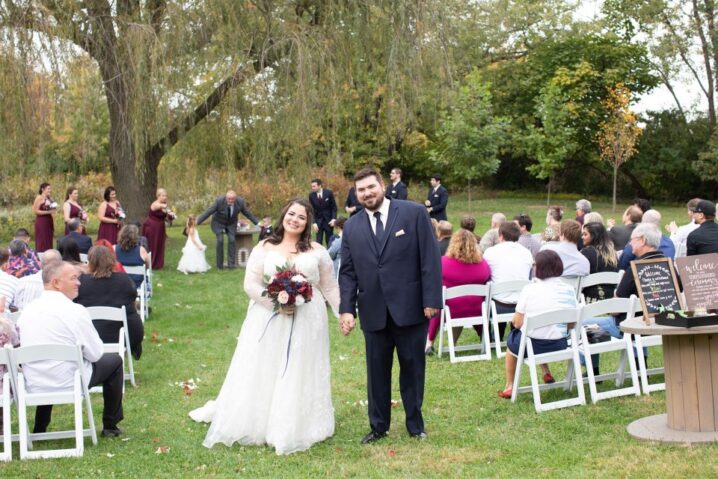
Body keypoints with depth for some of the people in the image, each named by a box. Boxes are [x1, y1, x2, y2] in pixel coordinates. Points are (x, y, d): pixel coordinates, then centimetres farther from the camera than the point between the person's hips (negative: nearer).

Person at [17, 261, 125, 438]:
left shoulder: (28, 309, 1)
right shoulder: (75, 311, -16)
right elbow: (95, 354, -12)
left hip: (33, 385, 6)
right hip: (68, 383, -6)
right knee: (114, 360, 15)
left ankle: (39, 428, 38)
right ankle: (110, 426, 22)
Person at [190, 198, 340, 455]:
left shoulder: (317, 251, 5)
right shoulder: (264, 248, 2)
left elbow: (330, 287, 8)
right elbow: (250, 284, -3)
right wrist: (275, 302, -15)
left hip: (306, 322, 1)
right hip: (269, 319, -1)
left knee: (300, 375, 6)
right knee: (262, 374, 4)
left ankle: (295, 429, 18)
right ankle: (256, 423, 17)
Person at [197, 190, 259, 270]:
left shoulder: (240, 202, -22)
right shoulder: (219, 201, -29)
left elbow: (247, 213, -5)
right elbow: (208, 212, -22)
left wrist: (257, 223, 1)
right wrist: (197, 222, -20)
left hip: (231, 224, 2)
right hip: (219, 223, -2)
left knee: (231, 240, -16)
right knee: (220, 241, -16)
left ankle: (231, 263, -10)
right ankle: (219, 265, -4)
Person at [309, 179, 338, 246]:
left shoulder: (329, 192, -10)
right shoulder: (311, 195, -6)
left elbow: (334, 207, -4)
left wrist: (334, 219, -14)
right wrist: (314, 223, -12)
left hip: (328, 220, -1)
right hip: (318, 220, 1)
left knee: (329, 241, 5)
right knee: (318, 241, -3)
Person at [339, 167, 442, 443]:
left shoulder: (414, 213, -4)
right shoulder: (352, 227, 6)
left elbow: (430, 259, -6)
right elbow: (347, 272, 7)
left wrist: (432, 299, -11)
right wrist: (347, 309, -4)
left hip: (410, 308, -2)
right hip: (373, 313, 3)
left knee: (413, 368, 10)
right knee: (377, 371, 10)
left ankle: (415, 424, 25)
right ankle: (379, 426, 23)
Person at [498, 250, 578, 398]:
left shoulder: (529, 290, -14)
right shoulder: (569, 290, -4)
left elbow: (517, 323, -9)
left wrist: (514, 320, 13)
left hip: (533, 347, -3)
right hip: (560, 347, 3)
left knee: (512, 337, 31)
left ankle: (509, 387, 35)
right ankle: (546, 373, 31)